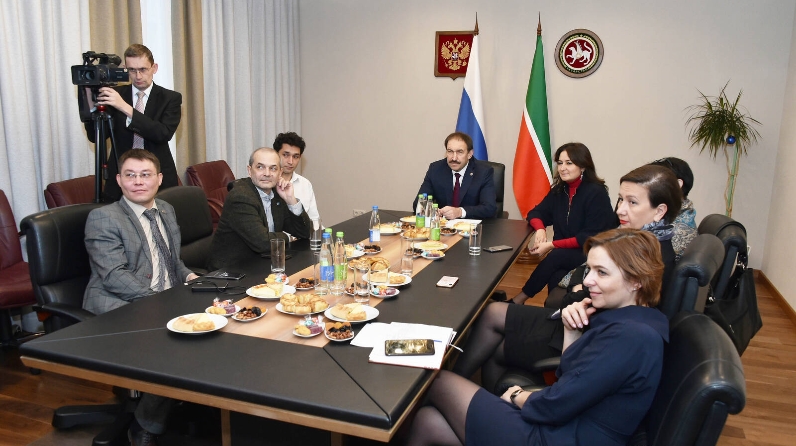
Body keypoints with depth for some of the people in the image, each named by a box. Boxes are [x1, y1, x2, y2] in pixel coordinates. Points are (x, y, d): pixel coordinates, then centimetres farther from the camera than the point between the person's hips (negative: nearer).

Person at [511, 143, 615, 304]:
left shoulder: (596, 193, -12)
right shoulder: (559, 189, 7)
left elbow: (591, 237, -18)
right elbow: (536, 212, 11)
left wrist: (552, 245, -22)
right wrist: (540, 229, -14)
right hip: (564, 254, 5)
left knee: (556, 256, -32)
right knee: (556, 278, -31)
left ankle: (520, 299, -21)